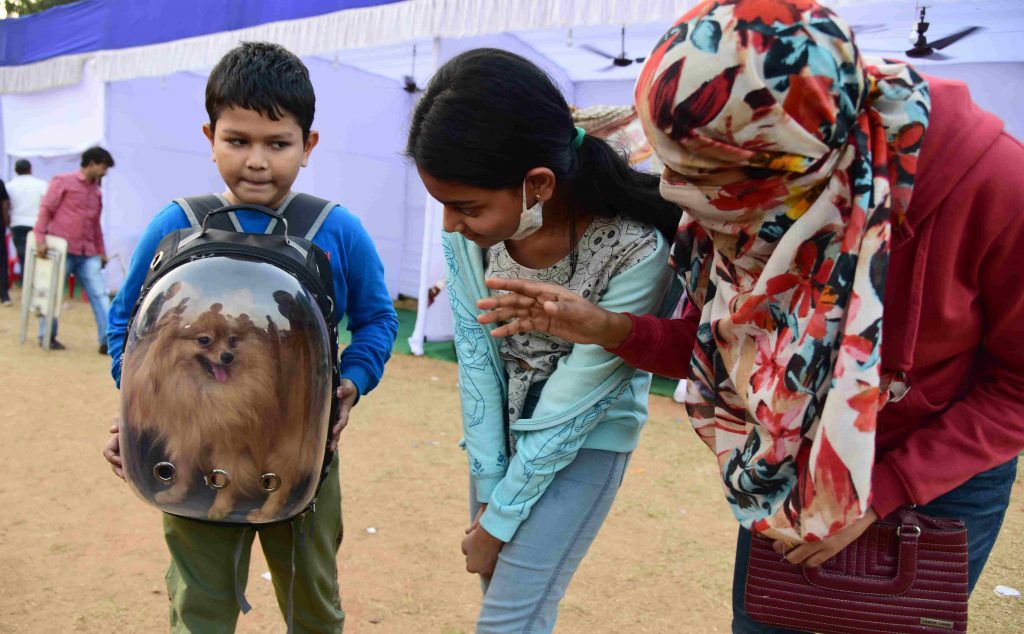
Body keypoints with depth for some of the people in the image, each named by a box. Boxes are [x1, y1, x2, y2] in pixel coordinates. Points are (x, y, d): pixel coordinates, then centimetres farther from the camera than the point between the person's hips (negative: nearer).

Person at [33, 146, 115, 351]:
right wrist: (40, 239, -15)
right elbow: (45, 210, -6)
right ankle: (47, 336, 20)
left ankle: (109, 340, -8)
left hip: (88, 254, 5)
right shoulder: (63, 181, -1)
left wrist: (102, 251, 21)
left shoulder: (97, 192, 16)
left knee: (100, 294, -5)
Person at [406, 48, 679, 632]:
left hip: (587, 434, -4)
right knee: (501, 587, 15)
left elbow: (574, 403, -23)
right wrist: (489, 485, -8)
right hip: (502, 419, 5)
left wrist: (500, 517, -13)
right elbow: (475, 348, -10)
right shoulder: (473, 222, -18)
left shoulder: (635, 252, -31)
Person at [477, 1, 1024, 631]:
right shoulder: (746, 201, -21)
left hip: (942, 474, -2)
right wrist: (612, 330, -23)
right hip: (789, 461, 3)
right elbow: (727, 343, -7)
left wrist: (880, 491, -20)